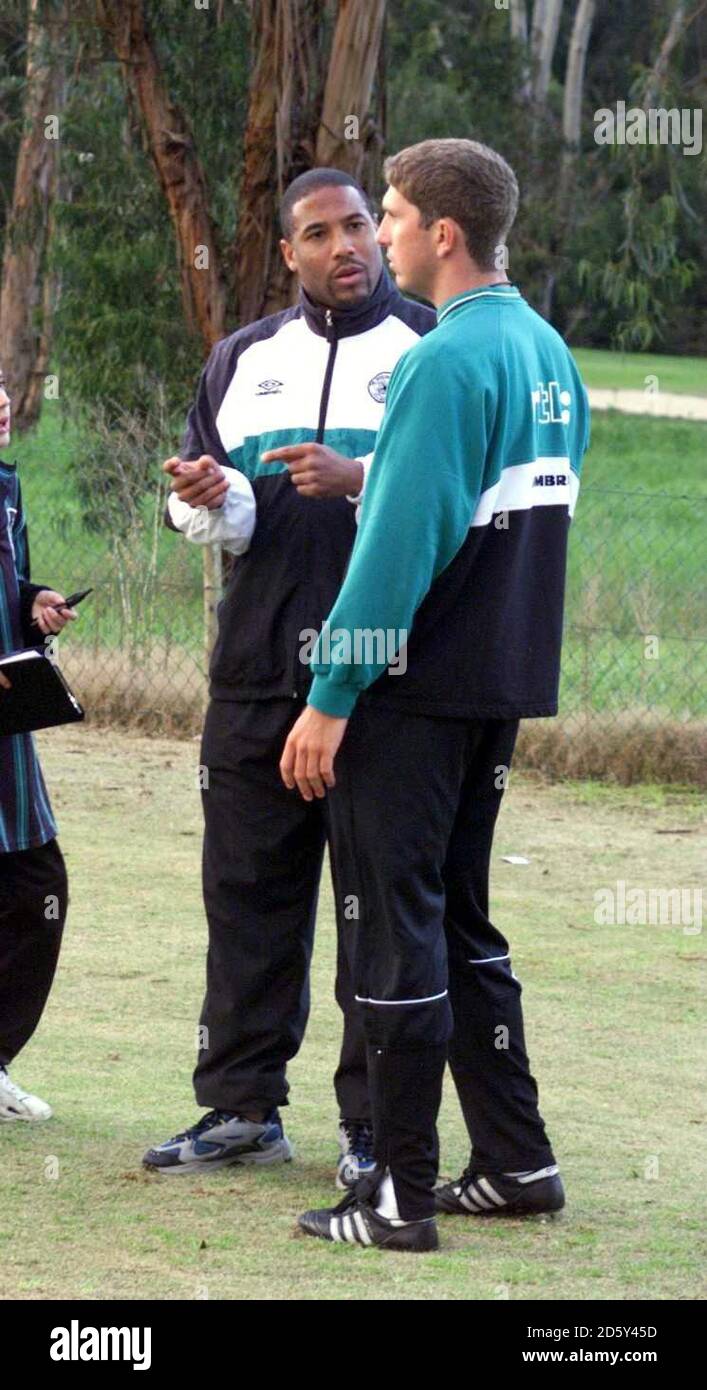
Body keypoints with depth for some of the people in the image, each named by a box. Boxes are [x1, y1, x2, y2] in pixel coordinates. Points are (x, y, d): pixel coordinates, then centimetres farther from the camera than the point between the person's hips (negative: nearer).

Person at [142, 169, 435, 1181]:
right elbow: (216, 517, 16)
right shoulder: (245, 359, 17)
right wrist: (208, 500, -7)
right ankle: (243, 1107, 15)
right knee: (247, 884, 7)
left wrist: (360, 479, -20)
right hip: (261, 668, 5)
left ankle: (376, 1124, 2)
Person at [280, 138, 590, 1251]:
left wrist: (330, 698, -17)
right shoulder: (548, 354, 10)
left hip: (418, 690, -9)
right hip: (504, 680, 9)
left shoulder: (448, 362, -17)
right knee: (461, 921, 17)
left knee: (399, 926, -3)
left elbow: (399, 545, -20)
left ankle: (400, 1195, 1)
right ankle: (516, 1162, 20)